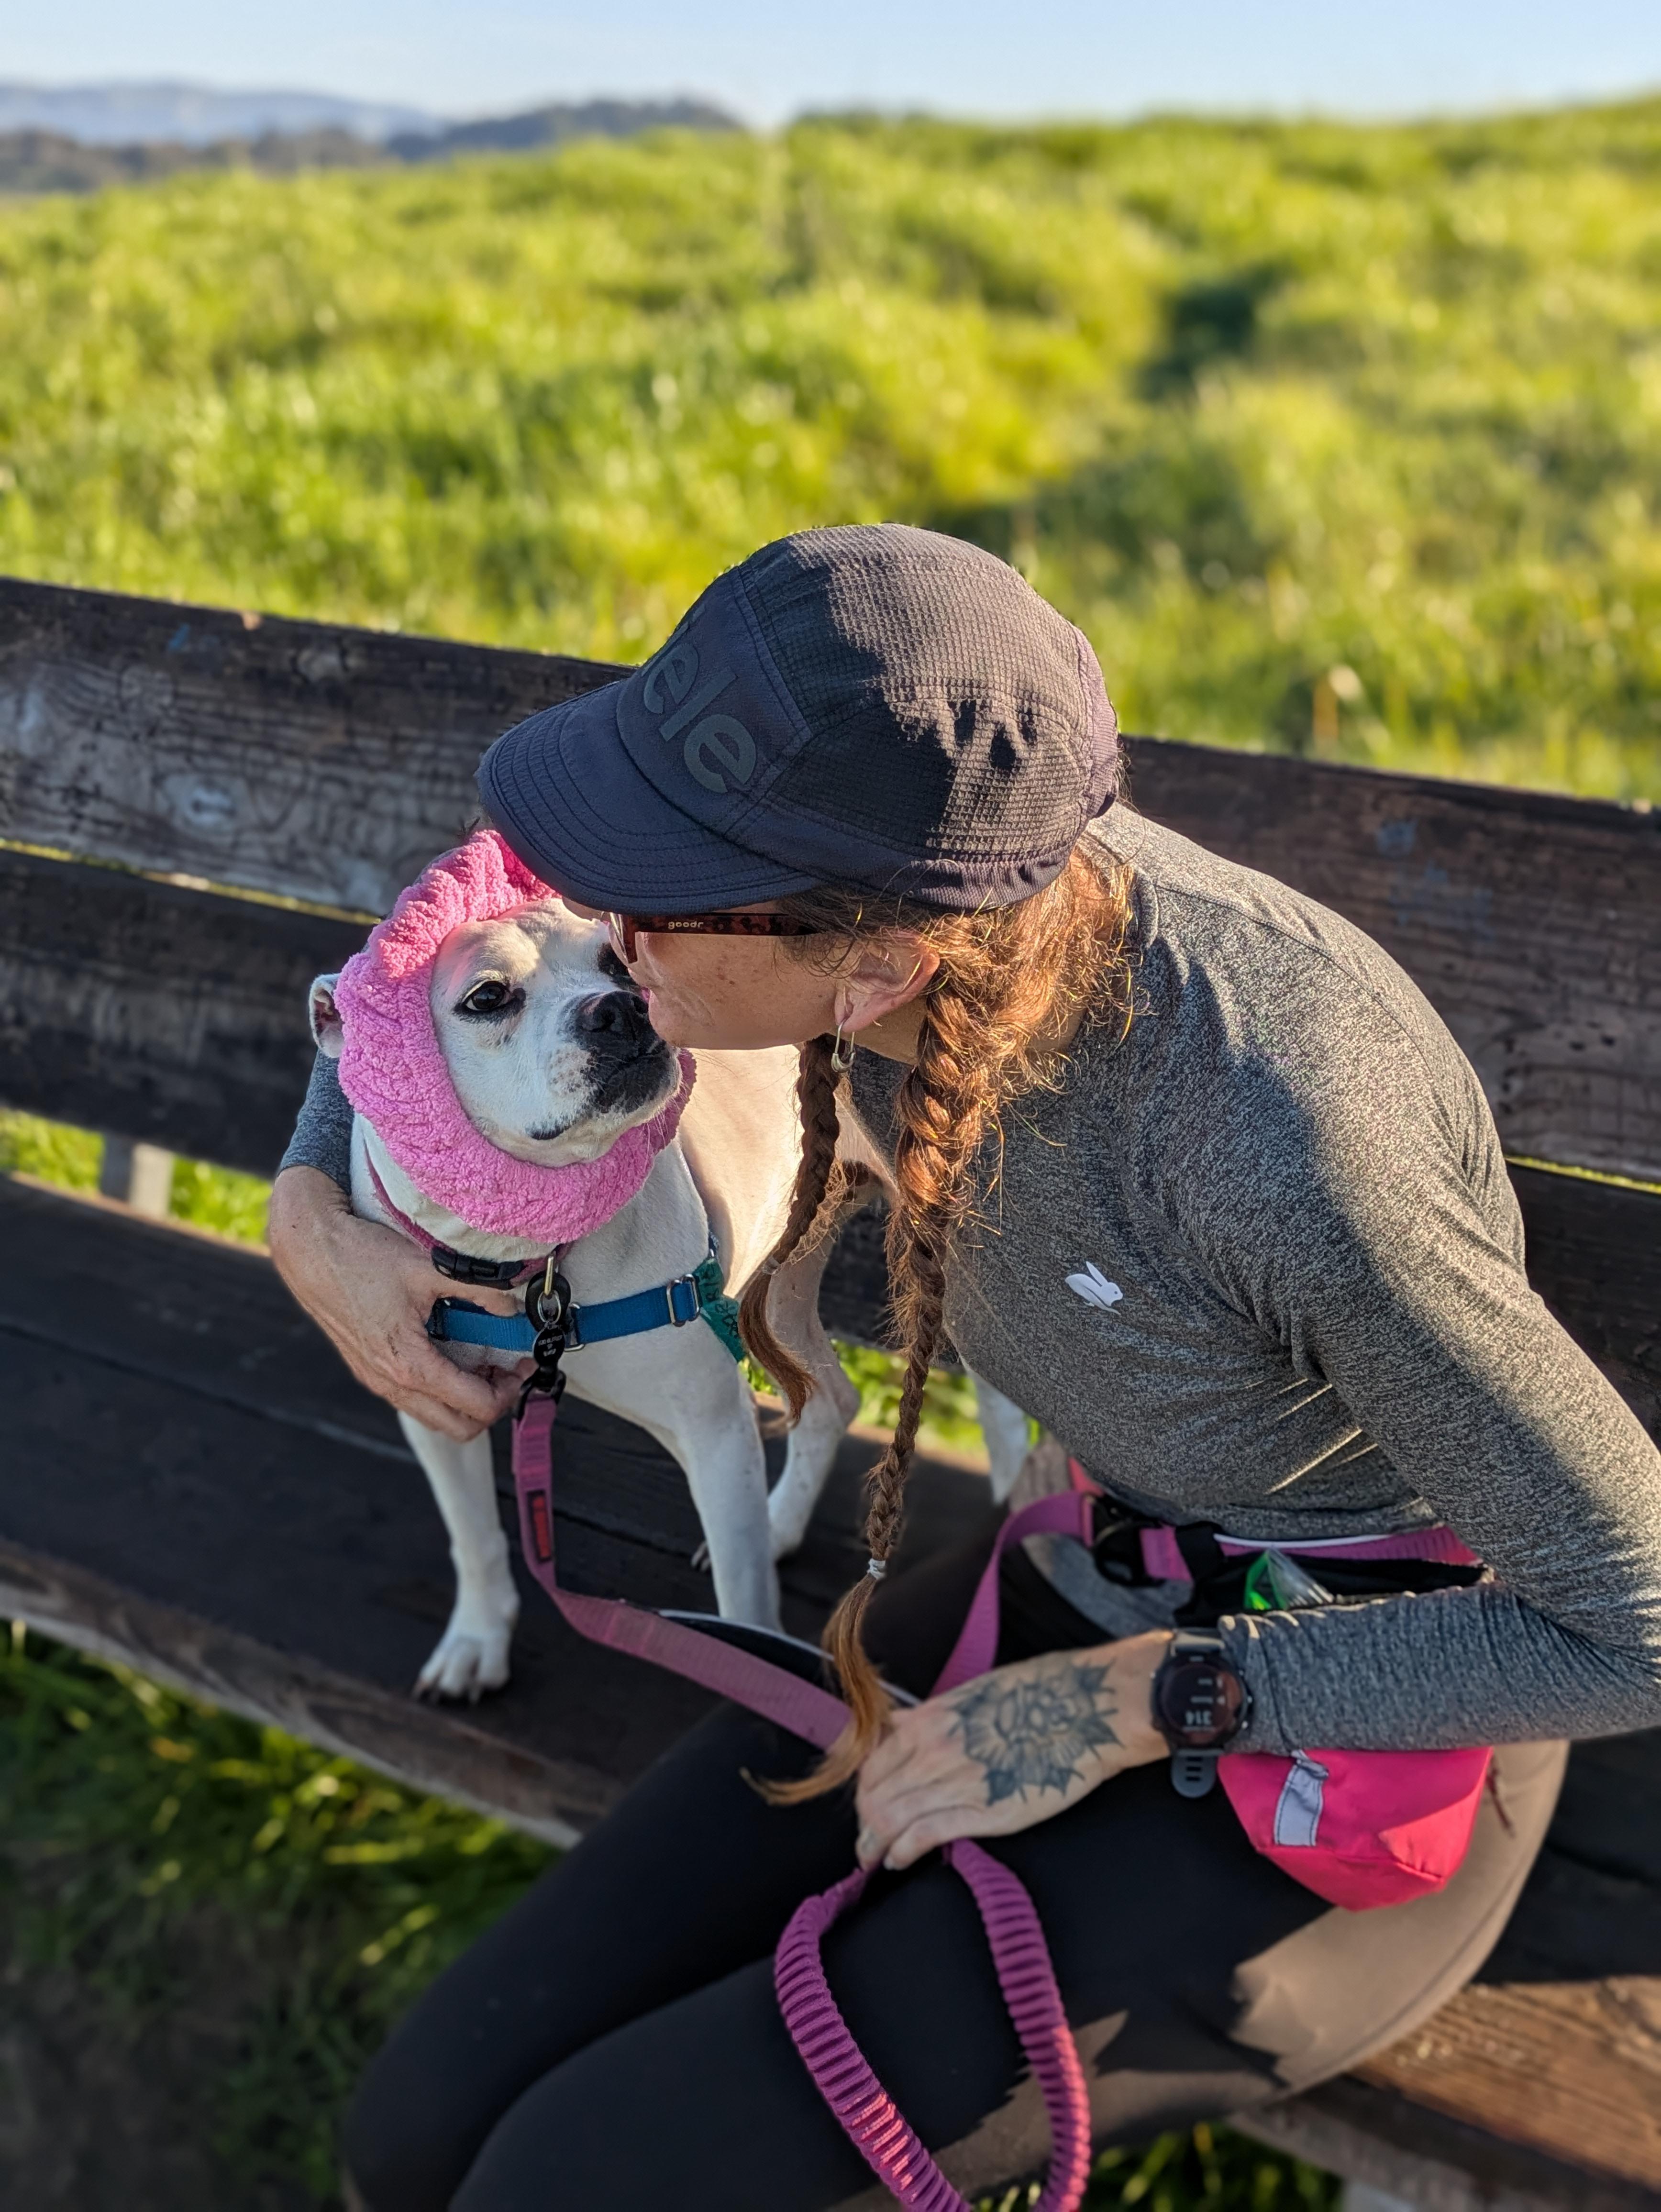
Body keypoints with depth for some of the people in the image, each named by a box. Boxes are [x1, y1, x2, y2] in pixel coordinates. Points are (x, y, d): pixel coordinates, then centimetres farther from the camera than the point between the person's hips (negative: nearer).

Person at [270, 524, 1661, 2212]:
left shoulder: (1287, 1149, -36)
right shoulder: (921, 878, -16)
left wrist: (1114, 1710, -21)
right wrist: (314, 1216, -8)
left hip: (1362, 1742, -5)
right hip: (1110, 1598, 6)